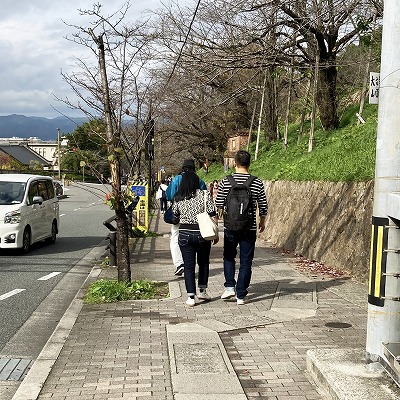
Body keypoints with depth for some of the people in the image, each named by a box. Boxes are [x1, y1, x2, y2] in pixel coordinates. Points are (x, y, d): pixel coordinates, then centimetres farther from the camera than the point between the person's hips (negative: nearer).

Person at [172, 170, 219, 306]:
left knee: (189, 266, 6)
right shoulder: (205, 194, -6)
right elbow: (213, 216, -7)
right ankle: (202, 291, 26)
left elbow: (174, 215, 13)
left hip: (184, 234, 1)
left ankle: (191, 297, 4)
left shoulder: (178, 198, 1)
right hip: (202, 234, -1)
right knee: (203, 263, 19)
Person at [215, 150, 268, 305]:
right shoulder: (257, 183, -5)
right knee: (246, 261, 7)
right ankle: (241, 295, 8)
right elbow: (263, 206, 3)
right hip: (249, 228, 0)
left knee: (229, 257, 20)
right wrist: (262, 221, 19)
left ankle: (229, 287, 8)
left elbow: (218, 204, -2)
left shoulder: (226, 182, -6)